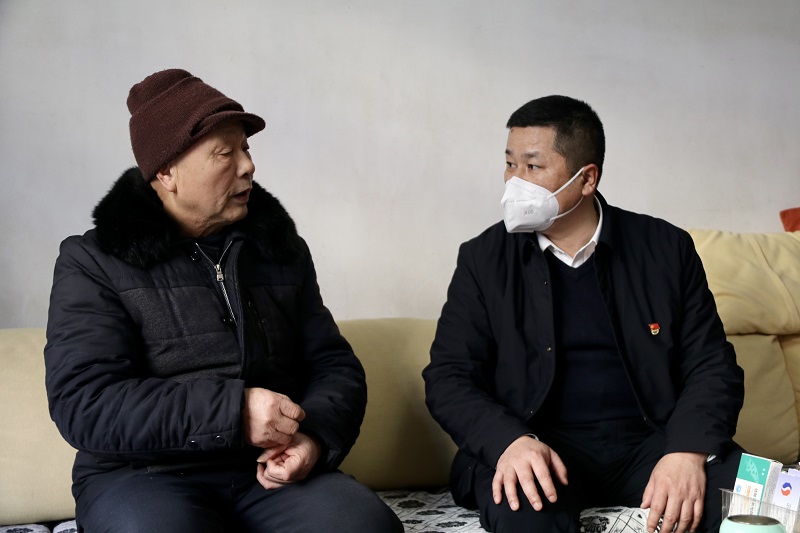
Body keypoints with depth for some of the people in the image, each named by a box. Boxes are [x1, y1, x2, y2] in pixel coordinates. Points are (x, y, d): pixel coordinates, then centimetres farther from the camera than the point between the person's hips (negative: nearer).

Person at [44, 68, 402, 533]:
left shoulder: (281, 248, 15)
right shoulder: (94, 263, 1)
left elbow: (335, 364, 13)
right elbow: (82, 401, -11)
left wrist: (315, 435, -11)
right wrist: (232, 411, -20)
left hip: (273, 473, 4)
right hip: (146, 476, -3)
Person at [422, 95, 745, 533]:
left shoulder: (666, 248, 5)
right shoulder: (484, 258, 5)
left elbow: (712, 365, 3)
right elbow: (448, 376, 0)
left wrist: (688, 452, -18)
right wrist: (510, 441, -21)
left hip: (649, 442, 2)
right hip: (538, 444, -2)